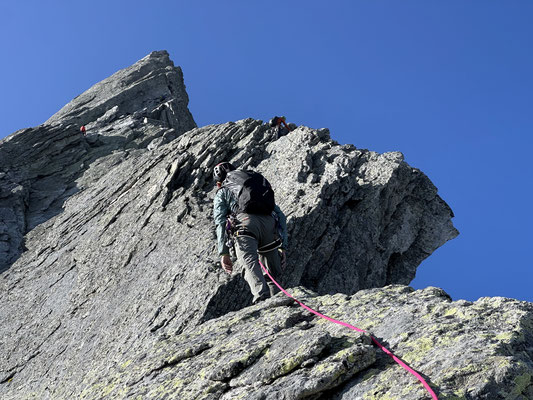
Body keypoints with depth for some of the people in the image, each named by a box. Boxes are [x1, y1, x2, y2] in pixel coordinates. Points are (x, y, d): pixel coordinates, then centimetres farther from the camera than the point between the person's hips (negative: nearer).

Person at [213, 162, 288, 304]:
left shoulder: (223, 192, 29)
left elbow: (221, 222, 12)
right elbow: (280, 216, 31)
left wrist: (224, 253, 7)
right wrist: (283, 246, 28)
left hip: (245, 221, -4)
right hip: (269, 222, 4)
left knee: (250, 264, -21)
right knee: (274, 272, 11)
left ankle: (262, 297, -45)